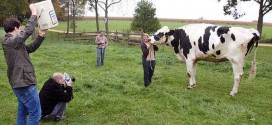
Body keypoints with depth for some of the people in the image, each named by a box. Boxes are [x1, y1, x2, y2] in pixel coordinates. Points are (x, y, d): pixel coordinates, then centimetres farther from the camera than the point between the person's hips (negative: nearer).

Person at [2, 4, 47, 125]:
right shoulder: (10, 42, -18)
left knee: (23, 112, 19)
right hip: (24, 83, -10)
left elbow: (31, 48, 18)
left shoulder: (14, 43, 12)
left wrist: (41, 36, 7)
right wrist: (34, 13, -18)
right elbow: (28, 31, -25)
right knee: (35, 113, -4)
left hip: (20, 83, 10)